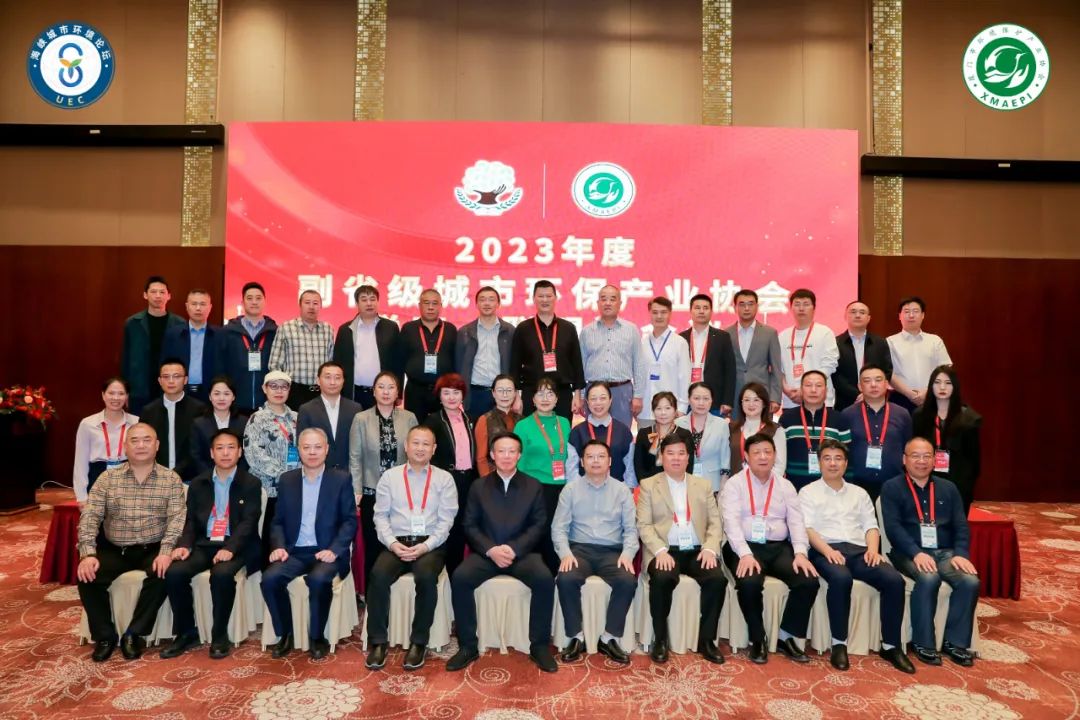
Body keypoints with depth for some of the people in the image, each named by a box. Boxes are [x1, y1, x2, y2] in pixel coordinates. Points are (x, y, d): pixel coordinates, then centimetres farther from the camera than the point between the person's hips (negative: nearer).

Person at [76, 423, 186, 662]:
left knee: (163, 573, -30)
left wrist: (166, 551, -25)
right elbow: (90, 516, -3)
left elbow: (176, 518, -9)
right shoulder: (108, 478, 4)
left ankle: (135, 634, -10)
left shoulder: (171, 479, -1)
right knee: (87, 576, -22)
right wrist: (88, 553, -18)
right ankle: (104, 636, 0)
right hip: (114, 550, 2)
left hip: (153, 549, -2)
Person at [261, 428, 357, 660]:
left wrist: (334, 549, -16)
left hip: (326, 552, -3)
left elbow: (350, 520, -2)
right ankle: (285, 633, -1)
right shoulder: (287, 480, 12)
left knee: (318, 579, -33)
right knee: (270, 578, -24)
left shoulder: (341, 479, 2)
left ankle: (317, 637, -8)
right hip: (295, 551, 3)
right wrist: (279, 546, -6)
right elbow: (278, 520, 13)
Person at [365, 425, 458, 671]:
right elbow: (380, 515, 7)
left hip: (431, 544, -1)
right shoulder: (389, 476, 11)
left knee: (426, 576, -33)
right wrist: (392, 543, -10)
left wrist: (425, 546, -13)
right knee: (378, 575, -29)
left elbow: (446, 520, 1)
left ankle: (419, 642, -13)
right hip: (396, 543, 1)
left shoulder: (444, 479, 8)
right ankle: (378, 641, -11)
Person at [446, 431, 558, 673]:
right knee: (460, 578, -27)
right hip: (485, 552, 1)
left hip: (522, 552, -1)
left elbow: (539, 525, 1)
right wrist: (491, 550, -14)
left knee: (545, 579, -29)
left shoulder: (533, 486, 7)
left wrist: (514, 549, -15)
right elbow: (470, 525, 3)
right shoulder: (478, 486, 8)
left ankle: (539, 646, -10)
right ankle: (468, 646, -10)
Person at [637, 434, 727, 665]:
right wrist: (660, 551, -17)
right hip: (665, 551, -2)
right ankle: (660, 639, -11)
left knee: (717, 579, -26)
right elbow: (644, 525, -1)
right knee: (662, 579, -33)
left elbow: (715, 522, 10)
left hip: (697, 551, 3)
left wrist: (710, 548, -9)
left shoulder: (704, 485, 16)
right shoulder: (648, 485, 7)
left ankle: (706, 639, -7)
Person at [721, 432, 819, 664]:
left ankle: (785, 637, 0)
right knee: (749, 582, -33)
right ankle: (757, 638, -6)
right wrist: (745, 554, -24)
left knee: (809, 581, -21)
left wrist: (800, 553, -13)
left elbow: (796, 521, 5)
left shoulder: (785, 486, 14)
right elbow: (731, 522, -9)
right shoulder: (734, 484, 3)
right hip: (745, 548, -4)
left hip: (779, 548, 4)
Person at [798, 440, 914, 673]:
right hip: (825, 550, -4)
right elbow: (807, 528, -2)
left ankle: (891, 645, -10)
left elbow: (871, 525, 16)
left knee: (895, 580, -23)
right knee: (841, 578, -37)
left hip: (858, 550, 4)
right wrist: (828, 550, -19)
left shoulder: (859, 493, 24)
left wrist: (873, 549, -6)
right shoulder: (808, 492, 10)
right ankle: (839, 644, -22)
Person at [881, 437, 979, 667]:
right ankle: (923, 643, -16)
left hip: (945, 552, 4)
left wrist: (960, 554, -8)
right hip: (909, 553, -4)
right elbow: (893, 527, -7)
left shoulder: (948, 488, 18)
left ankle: (955, 642, -6)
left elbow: (961, 525, 10)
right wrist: (916, 553, -21)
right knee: (929, 579, -34)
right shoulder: (892, 487, 4)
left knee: (971, 581, -24)